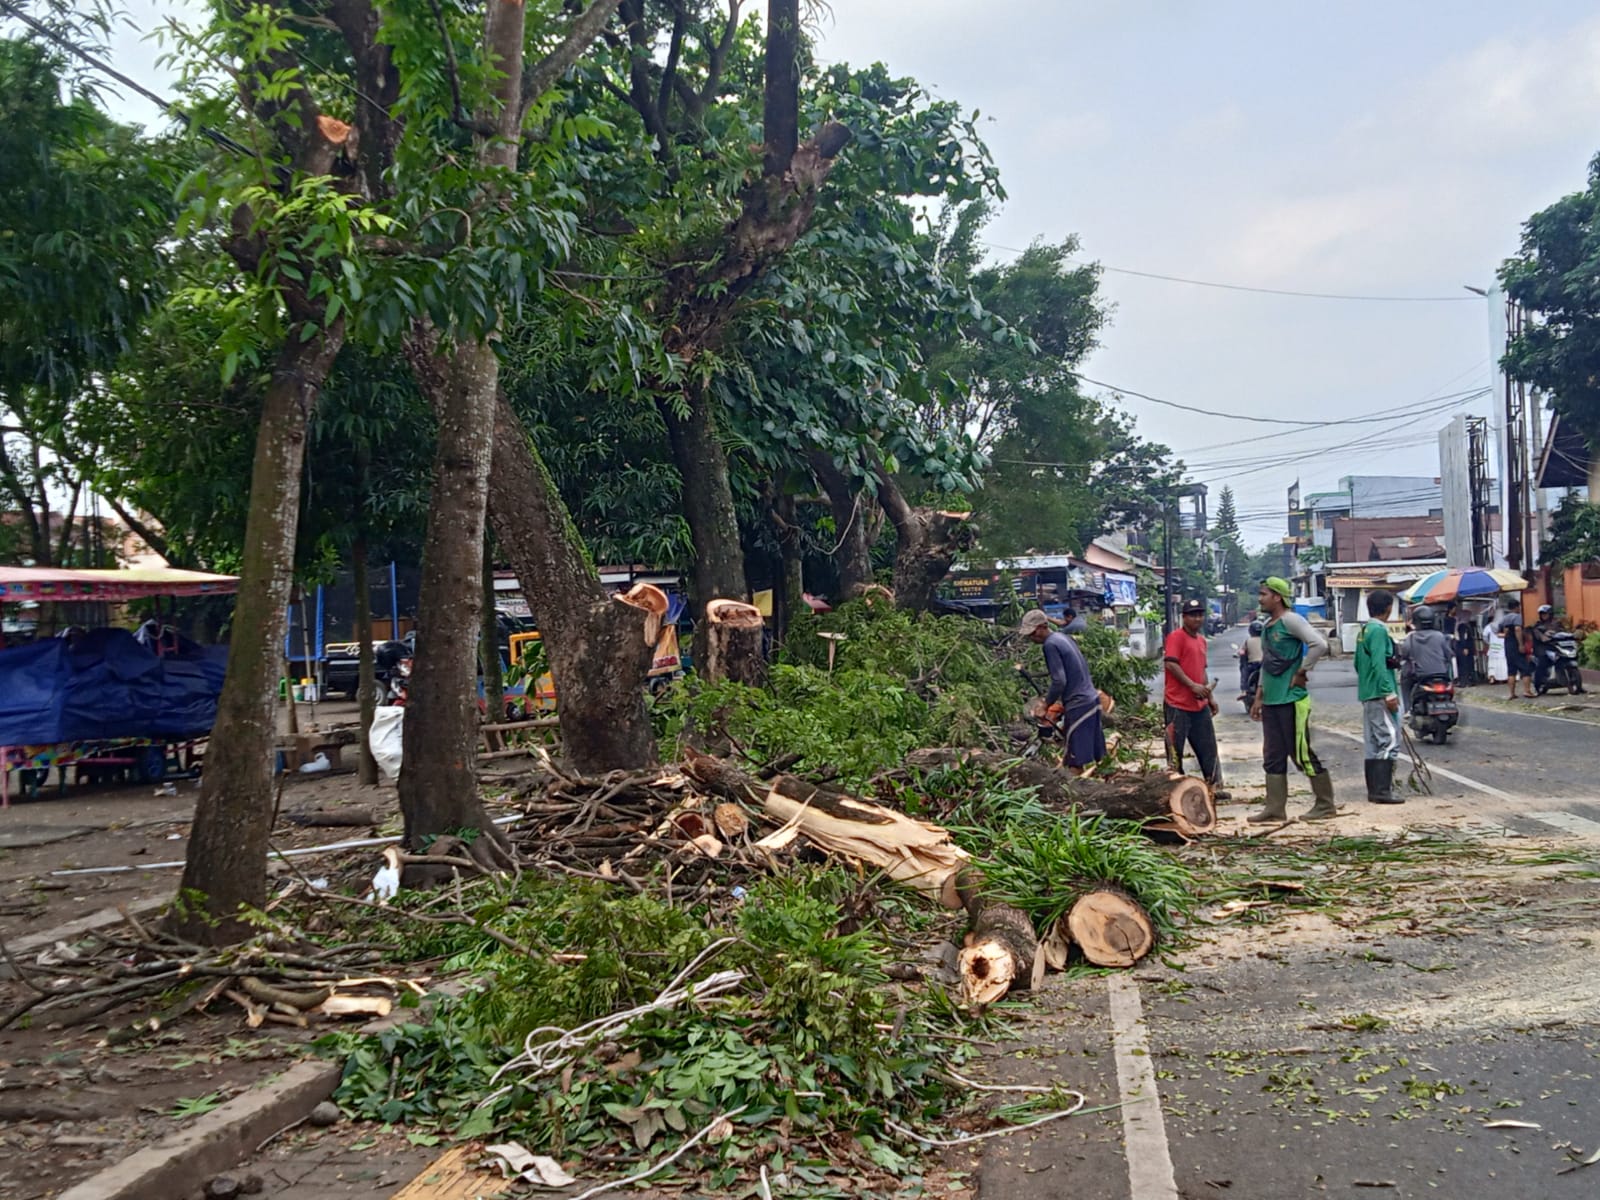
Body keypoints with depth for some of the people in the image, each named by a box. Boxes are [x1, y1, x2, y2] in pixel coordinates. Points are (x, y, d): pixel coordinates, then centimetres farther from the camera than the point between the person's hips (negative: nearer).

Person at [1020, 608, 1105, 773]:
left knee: (1081, 762, -4)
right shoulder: (1063, 637, 12)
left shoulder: (1050, 645, -14)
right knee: (1097, 757, 15)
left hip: (1078, 705, -9)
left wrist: (1047, 703, -4)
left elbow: (1059, 681, -20)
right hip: (1092, 698, 9)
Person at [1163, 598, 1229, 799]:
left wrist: (1210, 696, 20)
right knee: (1175, 750, -2)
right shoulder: (1176, 637, -8)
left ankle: (1215, 786, 16)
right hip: (1178, 704, -8)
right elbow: (1171, 664, -18)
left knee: (1208, 748, 10)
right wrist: (1193, 685, -22)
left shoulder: (1201, 640, 18)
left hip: (1200, 705, 8)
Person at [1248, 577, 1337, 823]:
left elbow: (1320, 644, -22)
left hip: (1292, 700, -9)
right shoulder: (1267, 626, 16)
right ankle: (1275, 809, 10)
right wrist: (1259, 696, 19)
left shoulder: (1290, 620, -11)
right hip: (1271, 702, 9)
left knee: (1302, 754, -4)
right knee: (1273, 757, 8)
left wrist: (1302, 672, -15)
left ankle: (1326, 805, 7)